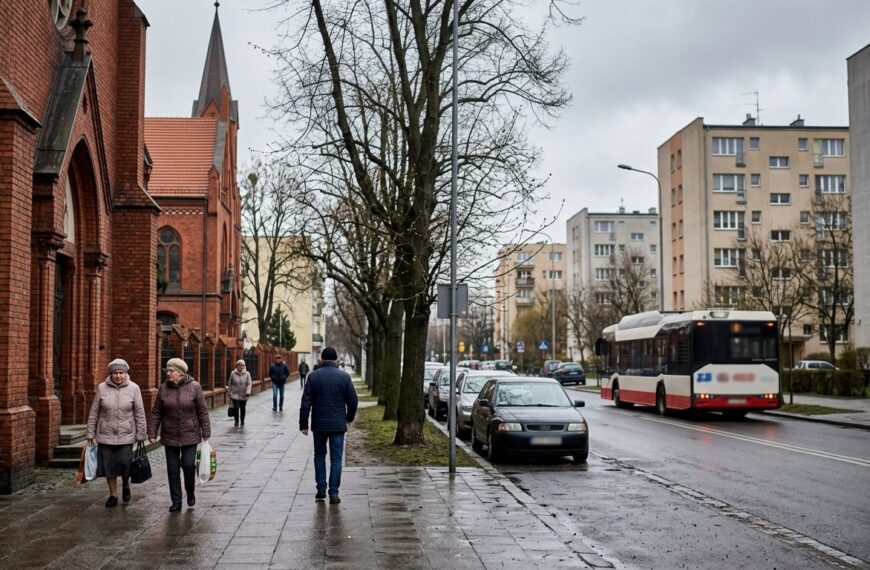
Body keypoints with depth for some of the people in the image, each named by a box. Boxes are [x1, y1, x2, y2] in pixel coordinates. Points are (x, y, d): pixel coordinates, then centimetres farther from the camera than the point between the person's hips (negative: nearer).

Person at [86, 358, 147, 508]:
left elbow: (140, 413, -1)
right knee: (109, 466, 5)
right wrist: (90, 434, 4)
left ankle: (126, 486, 24)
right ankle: (113, 495, 22)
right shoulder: (102, 388, -2)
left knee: (125, 463, -7)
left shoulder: (133, 388, -4)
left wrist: (141, 434, -2)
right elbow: (94, 413, 4)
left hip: (126, 435, -1)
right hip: (106, 435, 1)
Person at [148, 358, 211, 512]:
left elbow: (203, 412, -4)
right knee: (173, 469, 6)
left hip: (190, 435, -3)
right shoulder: (164, 388, -1)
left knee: (188, 465, -8)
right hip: (169, 436, 3)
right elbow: (156, 413, 4)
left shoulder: (194, 387, -7)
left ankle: (190, 492, 20)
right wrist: (152, 433, -1)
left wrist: (206, 433, -5)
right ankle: (176, 502, 16)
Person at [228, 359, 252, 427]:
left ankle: (242, 422, 29)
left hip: (243, 395, 1)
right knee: (236, 408, -9)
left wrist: (248, 392, -21)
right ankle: (236, 422, 11)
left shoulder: (247, 374, -2)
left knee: (242, 409, 10)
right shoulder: (233, 373, -2)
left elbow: (249, 384, -7)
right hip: (235, 395, -1)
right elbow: (230, 384, 6)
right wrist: (230, 393, 6)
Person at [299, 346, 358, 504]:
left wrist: (303, 423, 0)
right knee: (336, 458, 4)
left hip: (319, 424, 1)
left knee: (319, 455, 17)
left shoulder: (313, 376, -3)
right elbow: (353, 401, -1)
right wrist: (350, 417, 17)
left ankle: (321, 489, 16)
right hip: (338, 424, -1)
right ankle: (334, 493, 1)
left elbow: (306, 402, -5)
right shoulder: (344, 377, -4)